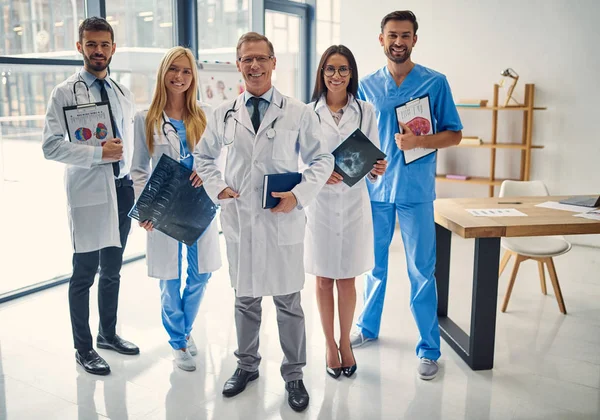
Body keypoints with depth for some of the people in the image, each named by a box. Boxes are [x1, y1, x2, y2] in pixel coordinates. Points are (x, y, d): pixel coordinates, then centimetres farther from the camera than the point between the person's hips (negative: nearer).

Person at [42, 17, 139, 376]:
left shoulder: (123, 93, 12)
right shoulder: (65, 93, -4)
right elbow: (51, 146, -12)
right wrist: (98, 153, -21)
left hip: (122, 189, 5)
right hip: (88, 192, -5)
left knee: (112, 269, 16)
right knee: (85, 273, 3)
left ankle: (109, 333, 34)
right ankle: (84, 349, 19)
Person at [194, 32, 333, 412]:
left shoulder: (299, 113, -1)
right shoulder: (224, 114, 7)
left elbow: (322, 160, 2)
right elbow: (203, 156, 18)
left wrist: (299, 195, -12)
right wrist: (218, 188, 1)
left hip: (283, 220, -2)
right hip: (239, 219, 3)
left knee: (288, 301, 7)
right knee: (246, 298, 16)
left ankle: (294, 374, 25)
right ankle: (247, 365, 36)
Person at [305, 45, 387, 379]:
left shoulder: (366, 111, 4)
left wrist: (378, 170, -15)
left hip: (354, 203, 1)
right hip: (319, 203, 0)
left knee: (347, 279, 10)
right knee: (324, 279, 9)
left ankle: (345, 342, 29)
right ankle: (330, 345, 26)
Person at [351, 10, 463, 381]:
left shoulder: (435, 82, -1)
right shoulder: (367, 86, 6)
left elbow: (454, 135, 0)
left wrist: (418, 141, -17)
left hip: (416, 191, -2)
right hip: (375, 188, 3)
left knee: (422, 271, 2)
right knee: (374, 265, 15)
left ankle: (429, 348, 15)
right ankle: (368, 327, 34)